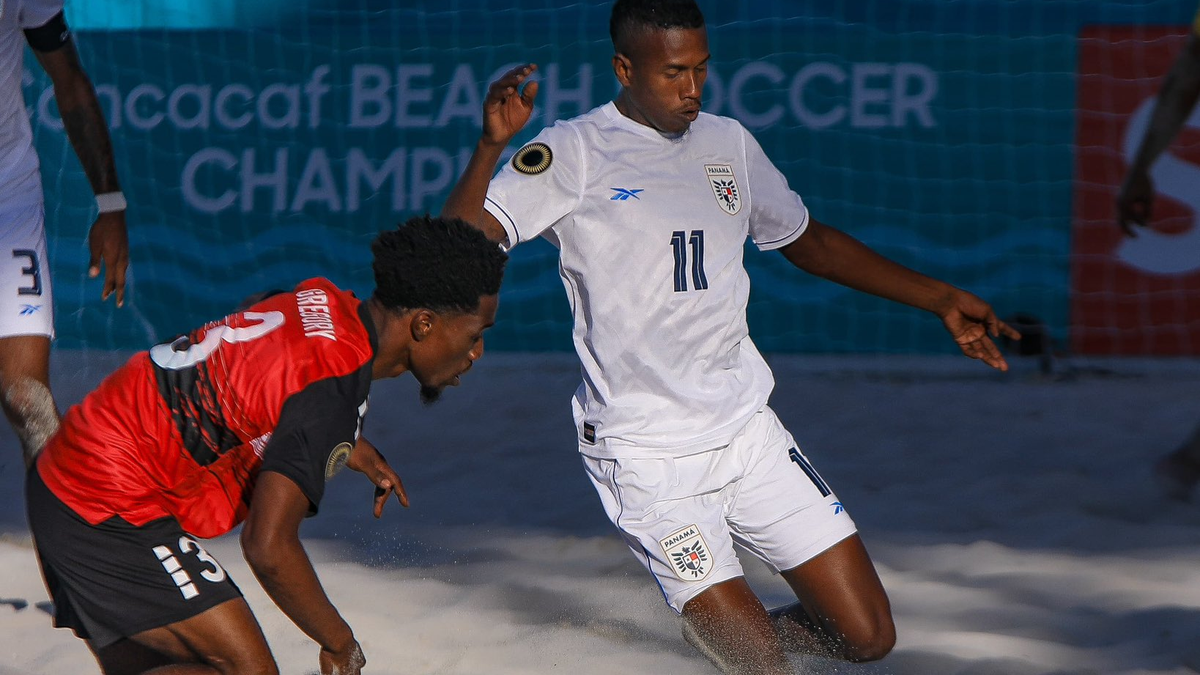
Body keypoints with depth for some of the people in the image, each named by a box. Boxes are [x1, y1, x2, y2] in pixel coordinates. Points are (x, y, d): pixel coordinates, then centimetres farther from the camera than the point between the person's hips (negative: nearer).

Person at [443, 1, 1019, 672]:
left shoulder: (728, 144, 10)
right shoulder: (574, 154, -8)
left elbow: (809, 241, 25)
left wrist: (939, 297, 22)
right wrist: (491, 147, -35)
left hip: (749, 433, 6)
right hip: (647, 456, -6)